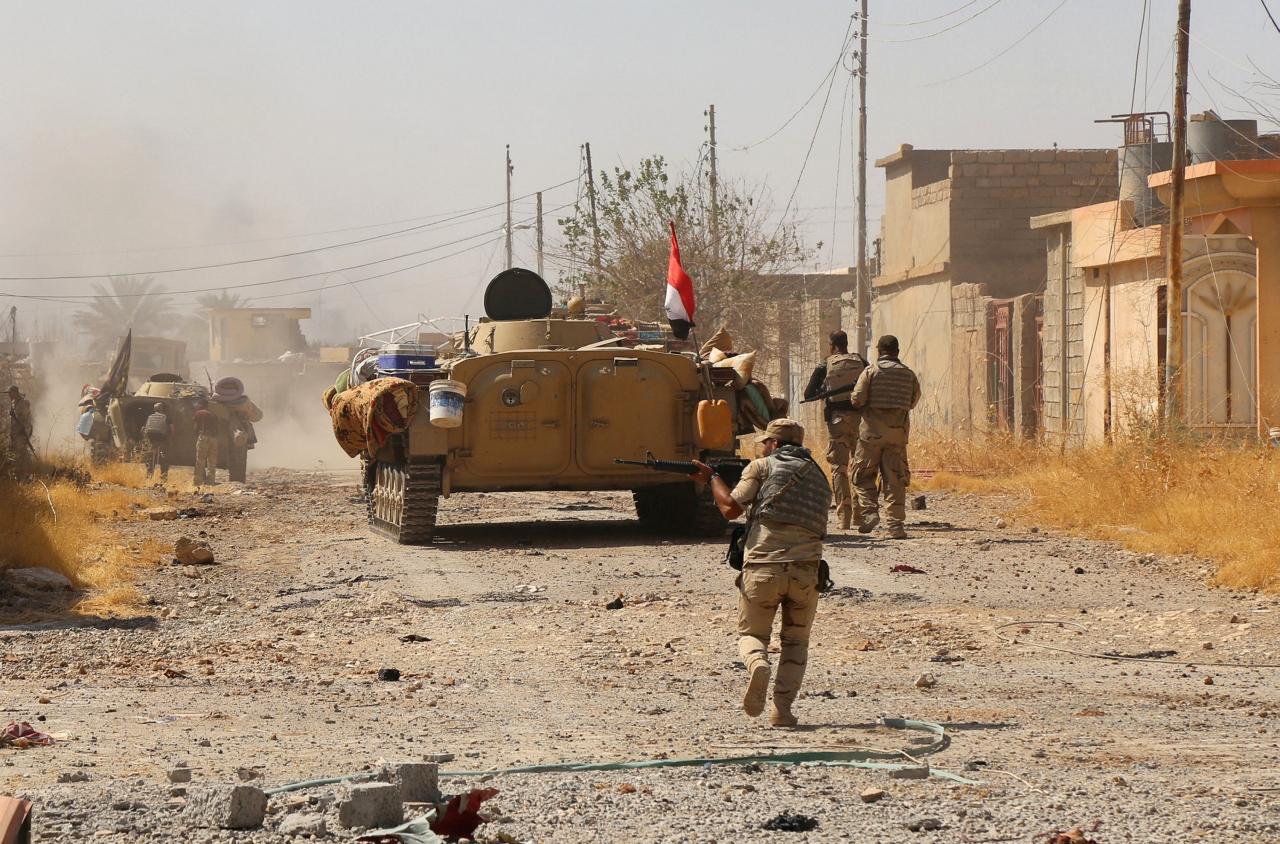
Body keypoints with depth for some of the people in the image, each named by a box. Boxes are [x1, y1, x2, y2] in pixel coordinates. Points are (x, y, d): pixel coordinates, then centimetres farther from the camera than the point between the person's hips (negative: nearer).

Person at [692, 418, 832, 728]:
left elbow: (731, 508, 0)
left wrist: (712, 478, 18)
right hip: (805, 570, 3)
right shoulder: (819, 477, 22)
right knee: (796, 641, 20)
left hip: (763, 566, -3)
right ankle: (783, 708, 1)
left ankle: (757, 664, -20)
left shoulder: (762, 467, 6)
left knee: (751, 634, 16)